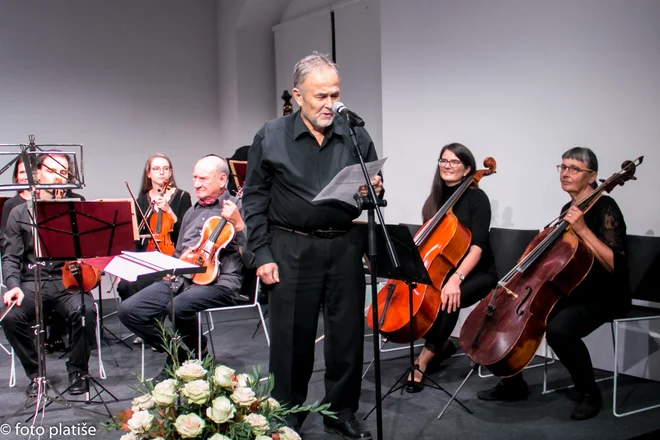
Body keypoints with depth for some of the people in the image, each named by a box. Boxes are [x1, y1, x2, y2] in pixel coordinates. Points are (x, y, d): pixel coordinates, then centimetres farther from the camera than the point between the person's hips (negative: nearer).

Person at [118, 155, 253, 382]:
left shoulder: (237, 209, 0)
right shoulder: (192, 212, 24)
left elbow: (251, 259, -10)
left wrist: (238, 225, -21)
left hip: (218, 281, -7)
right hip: (181, 278, 7)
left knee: (177, 307, -36)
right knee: (129, 310, -12)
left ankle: (199, 353, -3)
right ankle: (179, 355, 4)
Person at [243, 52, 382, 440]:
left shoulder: (356, 137, 3)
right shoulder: (271, 138, -1)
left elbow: (375, 189, 12)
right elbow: (255, 199, 1)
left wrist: (375, 190, -13)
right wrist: (262, 254, -4)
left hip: (344, 247, 2)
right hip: (292, 250, -2)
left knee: (348, 334, 10)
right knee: (292, 337, 7)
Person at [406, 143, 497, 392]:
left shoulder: (477, 199, -11)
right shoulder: (436, 199, 8)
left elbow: (478, 245, -22)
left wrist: (457, 278, -36)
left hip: (476, 273, -6)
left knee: (447, 299, -35)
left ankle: (423, 360, -19)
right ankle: (442, 345, 3)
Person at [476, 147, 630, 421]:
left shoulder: (605, 208, -14)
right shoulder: (568, 209, 9)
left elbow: (615, 265, -25)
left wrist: (583, 229, -29)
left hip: (603, 295, -8)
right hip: (570, 290, 8)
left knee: (559, 329, -36)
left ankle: (589, 393, -8)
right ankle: (513, 384, 10)